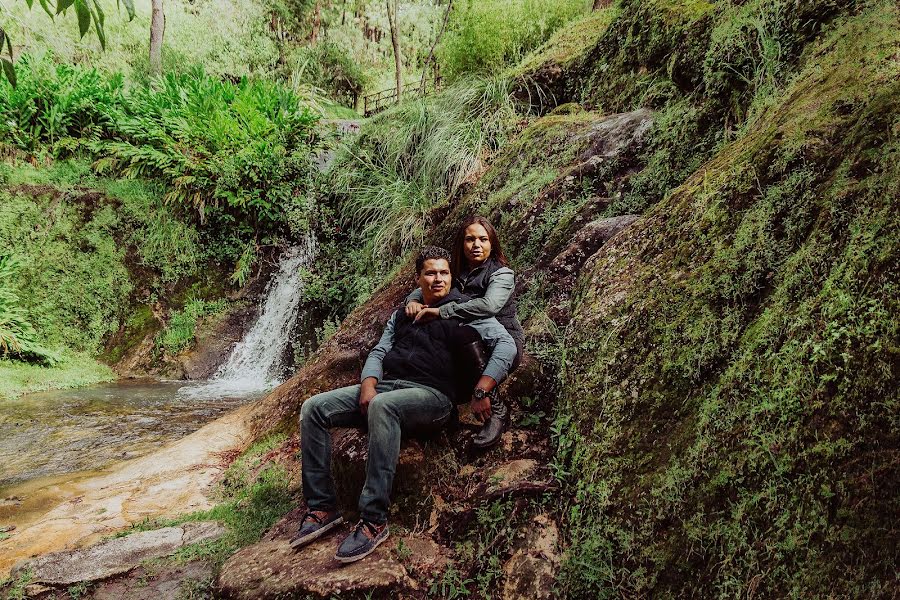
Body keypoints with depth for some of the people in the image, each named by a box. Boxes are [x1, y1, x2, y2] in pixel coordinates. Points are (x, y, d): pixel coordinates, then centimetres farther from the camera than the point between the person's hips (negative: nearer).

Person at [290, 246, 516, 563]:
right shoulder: (403, 313, 24)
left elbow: (506, 343, -6)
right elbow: (379, 352, 19)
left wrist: (481, 392, -17)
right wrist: (368, 385, -3)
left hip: (431, 395, -6)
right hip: (386, 386, 7)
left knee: (382, 406, -40)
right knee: (313, 408, -11)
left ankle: (374, 521, -36)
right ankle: (322, 507, -8)